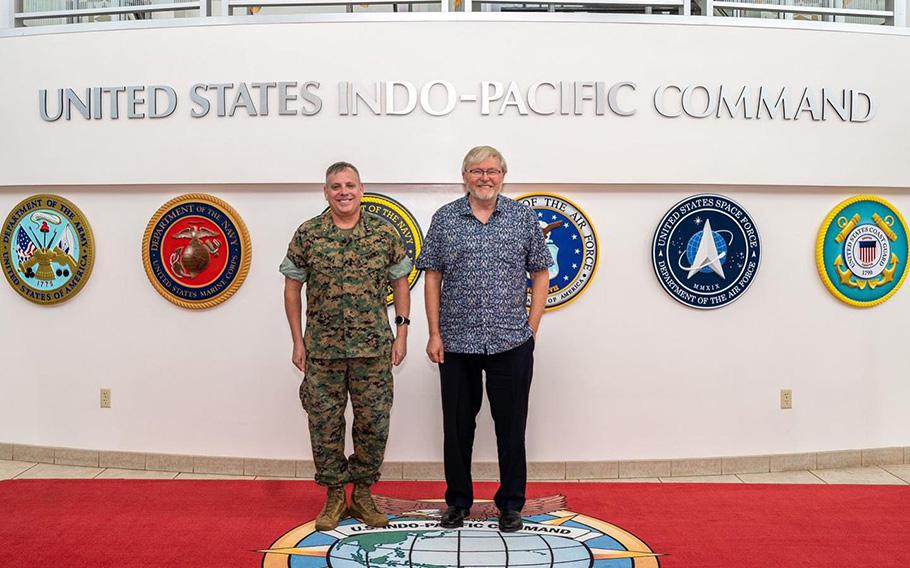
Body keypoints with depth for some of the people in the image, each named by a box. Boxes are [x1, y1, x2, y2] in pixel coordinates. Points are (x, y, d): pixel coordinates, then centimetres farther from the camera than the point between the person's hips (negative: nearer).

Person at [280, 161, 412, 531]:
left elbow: (400, 282, 8)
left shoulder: (384, 233, 1)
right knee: (325, 424, 7)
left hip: (374, 348, 1)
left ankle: (363, 494, 25)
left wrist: (401, 333, 1)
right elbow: (292, 288, 5)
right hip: (322, 349, 0)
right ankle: (334, 496, 25)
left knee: (373, 423, 7)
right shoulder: (307, 234, 0)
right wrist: (297, 341, 1)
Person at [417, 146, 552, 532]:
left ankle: (511, 504, 23)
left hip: (511, 343, 0)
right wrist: (434, 334, -2)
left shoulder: (524, 218, 4)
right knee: (457, 424, 11)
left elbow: (540, 275, 6)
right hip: (456, 343, 1)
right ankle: (457, 501, 27)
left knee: (511, 425, 7)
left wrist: (531, 329, -1)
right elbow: (432, 278, 4)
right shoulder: (444, 219, 4)